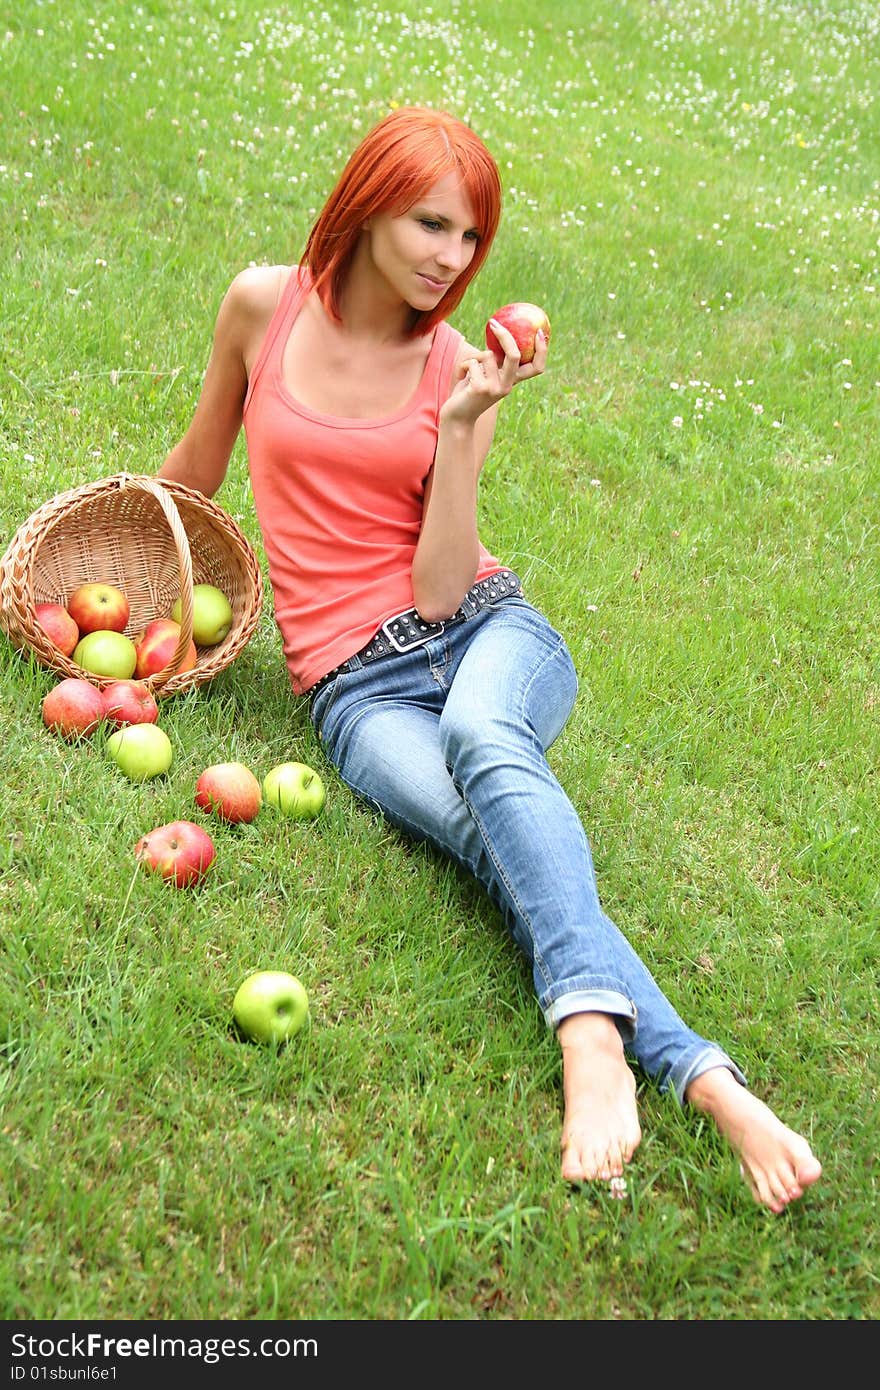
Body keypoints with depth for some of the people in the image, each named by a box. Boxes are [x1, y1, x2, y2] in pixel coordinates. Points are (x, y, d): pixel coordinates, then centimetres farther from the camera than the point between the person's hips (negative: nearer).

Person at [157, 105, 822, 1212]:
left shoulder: (460, 369, 4)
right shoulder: (265, 305, 4)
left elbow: (440, 589, -6)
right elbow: (197, 465, 20)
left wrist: (461, 425, -13)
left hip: (484, 630, 1)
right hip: (358, 683, -1)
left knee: (480, 733, -39)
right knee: (502, 835, -32)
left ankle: (593, 1042, -52)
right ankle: (703, 1079, -43)